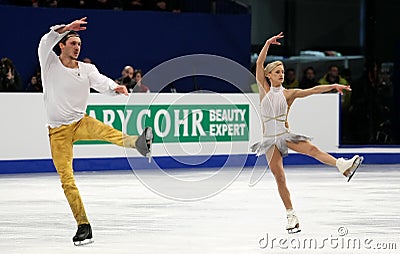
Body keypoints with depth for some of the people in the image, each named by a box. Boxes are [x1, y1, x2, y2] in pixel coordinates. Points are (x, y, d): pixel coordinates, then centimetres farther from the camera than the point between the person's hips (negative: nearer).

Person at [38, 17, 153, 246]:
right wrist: (66, 29, -35)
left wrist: (115, 88, -37)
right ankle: (83, 226, -2)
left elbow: (101, 82, -15)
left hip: (81, 122, 0)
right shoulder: (50, 63, -1)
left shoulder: (87, 70, 3)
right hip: (58, 131, 0)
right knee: (66, 179, -7)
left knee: (104, 130, -34)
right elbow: (47, 42, -20)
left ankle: (138, 143, -63)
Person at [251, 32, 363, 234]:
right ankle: (291, 215, 1)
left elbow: (312, 90, -3)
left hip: (285, 135, 0)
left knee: (311, 149, -26)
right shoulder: (264, 90, 5)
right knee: (279, 176, -4)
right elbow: (259, 63, -3)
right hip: (269, 139, 0)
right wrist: (268, 43, -9)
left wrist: (333, 86, -14)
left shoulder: (288, 94, 5)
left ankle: (343, 166, -45)